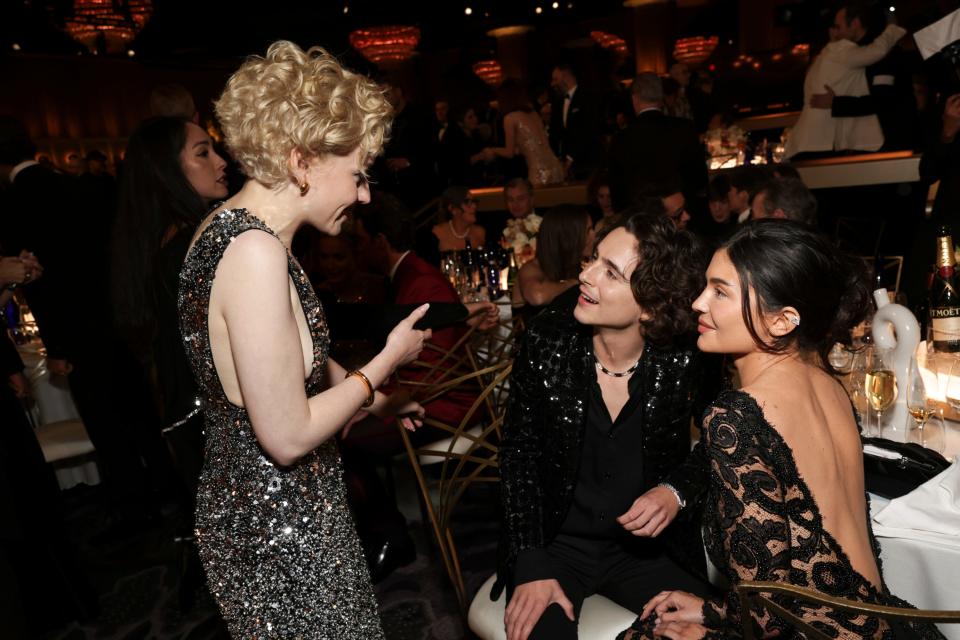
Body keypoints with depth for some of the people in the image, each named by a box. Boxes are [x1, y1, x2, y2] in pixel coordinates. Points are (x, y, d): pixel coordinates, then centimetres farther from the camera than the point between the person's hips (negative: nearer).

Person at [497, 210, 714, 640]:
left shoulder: (682, 365, -14)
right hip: (555, 541, -1)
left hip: (646, 545, 2)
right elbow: (519, 456, -8)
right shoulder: (547, 342, -14)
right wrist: (531, 565, -13)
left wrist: (676, 492, -18)